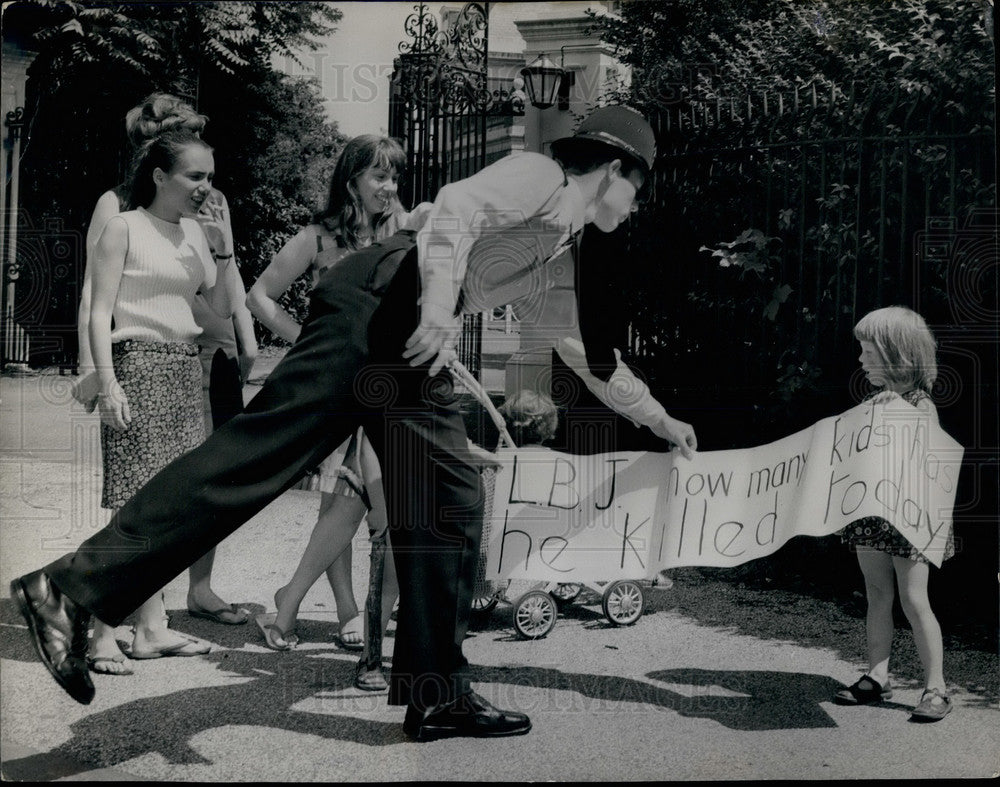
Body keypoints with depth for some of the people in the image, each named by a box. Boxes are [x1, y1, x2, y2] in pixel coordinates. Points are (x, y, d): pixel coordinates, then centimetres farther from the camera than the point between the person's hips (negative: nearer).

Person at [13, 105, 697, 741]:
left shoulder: (557, 262, 31)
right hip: (379, 300, -10)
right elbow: (458, 206, -15)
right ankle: (69, 590, -21)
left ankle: (438, 694, 10)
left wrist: (658, 417, 50)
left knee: (452, 505, 4)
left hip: (416, 355, 10)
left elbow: (587, 351, 43)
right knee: (264, 446, -20)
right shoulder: (537, 176, 5)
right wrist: (440, 303, -30)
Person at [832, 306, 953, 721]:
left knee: (914, 601, -5)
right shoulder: (875, 400, 8)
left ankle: (935, 688, 3)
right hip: (871, 512, 7)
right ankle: (877, 679, 19)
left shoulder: (920, 406, -11)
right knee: (878, 597, 11)